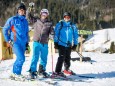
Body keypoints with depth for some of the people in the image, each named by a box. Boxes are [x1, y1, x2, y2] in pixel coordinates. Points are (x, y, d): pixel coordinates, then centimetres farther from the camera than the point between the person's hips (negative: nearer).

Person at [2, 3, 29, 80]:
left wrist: (27, 42, 18)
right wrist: (8, 40, -3)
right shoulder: (13, 19, -4)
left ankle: (15, 73, 21)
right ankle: (17, 73, 1)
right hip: (15, 42, -6)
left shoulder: (25, 21, 13)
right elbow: (5, 29, 0)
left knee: (19, 59, 9)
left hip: (23, 43, 6)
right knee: (21, 58, -15)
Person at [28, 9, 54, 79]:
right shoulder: (36, 21, 7)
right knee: (35, 57, -9)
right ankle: (33, 72, -6)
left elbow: (52, 32, 3)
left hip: (45, 44, 2)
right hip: (36, 42, -2)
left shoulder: (49, 24, 8)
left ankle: (41, 71, 27)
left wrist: (52, 35, -18)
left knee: (44, 58, 10)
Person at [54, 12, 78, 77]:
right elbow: (56, 34, 3)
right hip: (61, 44, -3)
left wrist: (75, 44, 9)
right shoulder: (60, 24, 1)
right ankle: (57, 71, -9)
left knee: (67, 58, 11)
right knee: (62, 57, -12)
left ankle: (67, 69, 30)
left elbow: (76, 35, 13)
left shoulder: (73, 26, 8)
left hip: (69, 45, 3)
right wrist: (56, 43, 0)